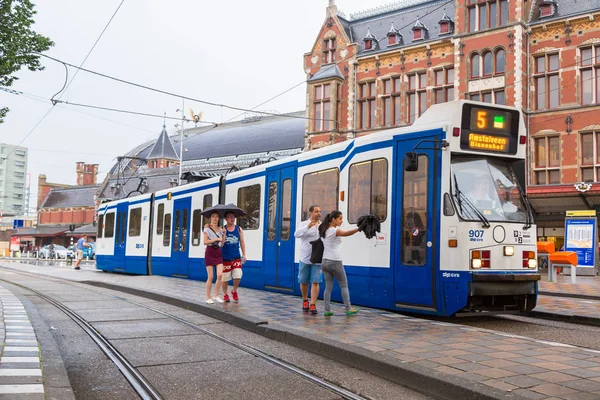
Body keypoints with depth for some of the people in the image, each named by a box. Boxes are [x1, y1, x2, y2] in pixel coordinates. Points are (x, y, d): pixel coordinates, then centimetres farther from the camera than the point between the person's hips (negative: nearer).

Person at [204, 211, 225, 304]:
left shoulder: (220, 229, 13)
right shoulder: (207, 229, 0)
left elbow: (222, 244, 10)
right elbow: (205, 242, -11)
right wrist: (216, 239, -15)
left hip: (218, 253, 4)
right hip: (209, 252, -4)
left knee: (220, 275, -9)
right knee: (210, 277, -4)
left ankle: (216, 296, 3)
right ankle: (208, 298, 6)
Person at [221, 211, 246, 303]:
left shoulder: (239, 229, 6)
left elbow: (242, 242, 11)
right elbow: (221, 244, -6)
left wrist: (244, 255, 8)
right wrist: (223, 234, -21)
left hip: (236, 257, 2)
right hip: (225, 258, -2)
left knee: (237, 276, -6)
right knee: (225, 277, 4)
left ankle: (234, 291, 20)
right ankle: (225, 294, 22)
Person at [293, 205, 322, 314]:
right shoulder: (304, 224, -1)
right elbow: (296, 234, -19)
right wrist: (308, 226, -32)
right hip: (305, 258, -1)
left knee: (315, 282, -6)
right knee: (303, 282, 9)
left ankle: (313, 305, -5)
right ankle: (305, 300, 32)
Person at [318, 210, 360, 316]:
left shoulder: (324, 230, 11)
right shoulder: (334, 231, -14)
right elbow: (346, 233, -31)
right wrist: (359, 228, -39)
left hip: (325, 262, 7)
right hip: (335, 262, -7)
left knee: (328, 286, 7)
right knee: (344, 285, 6)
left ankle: (327, 310, 3)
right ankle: (348, 309, 10)